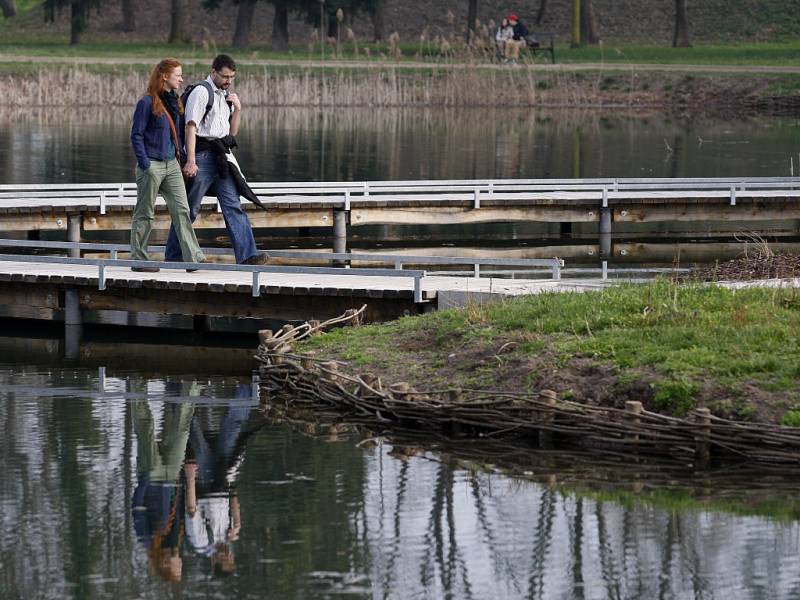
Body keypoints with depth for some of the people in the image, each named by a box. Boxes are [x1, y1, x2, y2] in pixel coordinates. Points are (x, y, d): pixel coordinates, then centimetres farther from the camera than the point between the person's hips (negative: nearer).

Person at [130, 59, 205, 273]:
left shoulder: (174, 102, 12)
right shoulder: (147, 102, -10)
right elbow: (136, 135, -11)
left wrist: (181, 156, 11)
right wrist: (145, 165, -16)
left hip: (171, 164, 7)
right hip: (152, 165, -7)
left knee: (182, 210, -1)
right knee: (144, 214, 2)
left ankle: (193, 258, -5)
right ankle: (138, 260, 10)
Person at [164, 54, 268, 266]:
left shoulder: (225, 96, 19)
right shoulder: (201, 92, -6)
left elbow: (232, 132, 25)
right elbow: (191, 127, -14)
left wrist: (237, 109, 8)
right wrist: (191, 161, -21)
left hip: (221, 157, 7)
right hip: (202, 156, -7)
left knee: (233, 205, -3)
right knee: (189, 209, -1)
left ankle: (247, 255, -10)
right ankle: (173, 256, 8)